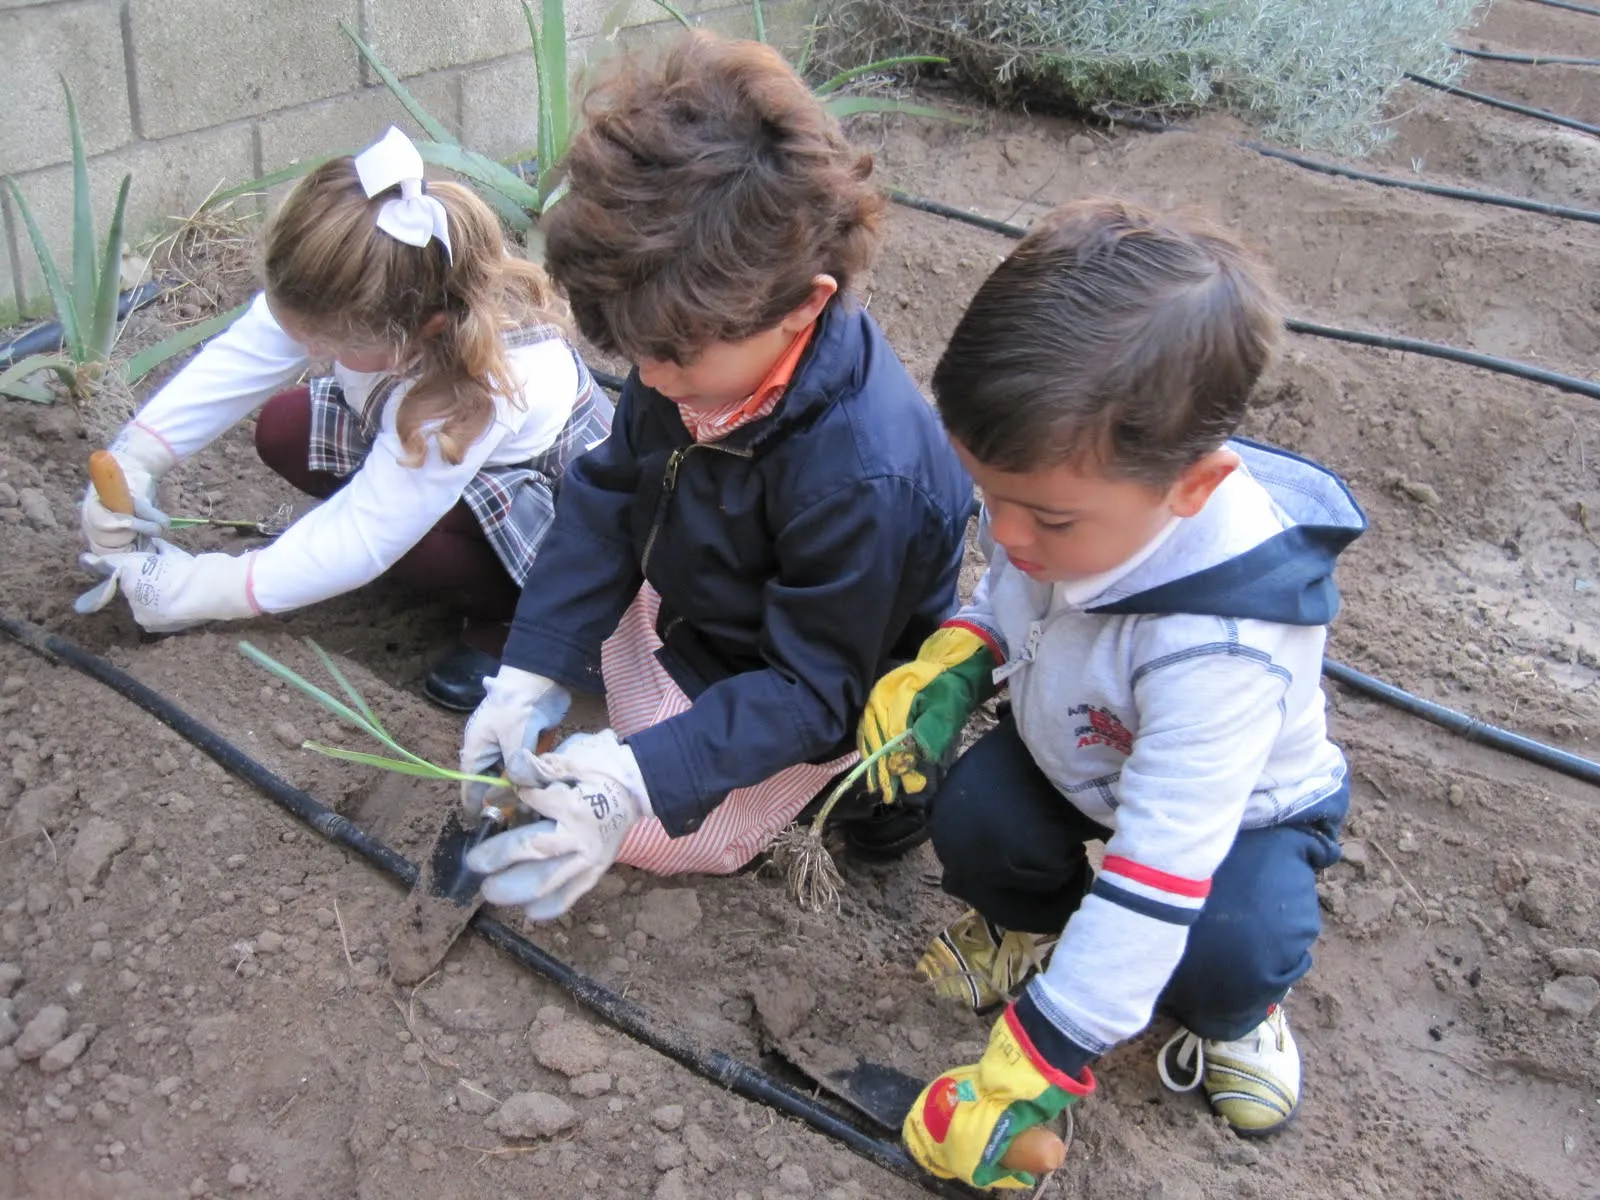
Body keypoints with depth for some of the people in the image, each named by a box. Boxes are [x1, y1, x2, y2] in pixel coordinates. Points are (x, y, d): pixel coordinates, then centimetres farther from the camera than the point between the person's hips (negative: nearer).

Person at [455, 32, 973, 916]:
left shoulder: (861, 478, -43)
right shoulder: (701, 342, -22)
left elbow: (809, 689, -32)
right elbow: (609, 497, -10)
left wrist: (644, 778, -42)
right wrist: (529, 674, -15)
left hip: (816, 693, -7)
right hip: (684, 601, 7)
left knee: (660, 837, -4)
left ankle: (862, 768, 10)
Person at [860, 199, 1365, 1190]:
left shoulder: (1220, 643, -44)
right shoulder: (1064, 485, -24)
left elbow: (1157, 872, -41)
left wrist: (1033, 1069, -37)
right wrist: (950, 666, -20)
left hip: (1237, 809, -5)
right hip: (1075, 757, 6)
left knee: (1226, 944, -32)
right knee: (971, 816, -22)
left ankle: (1230, 1015, 8)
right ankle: (1032, 920, 16)